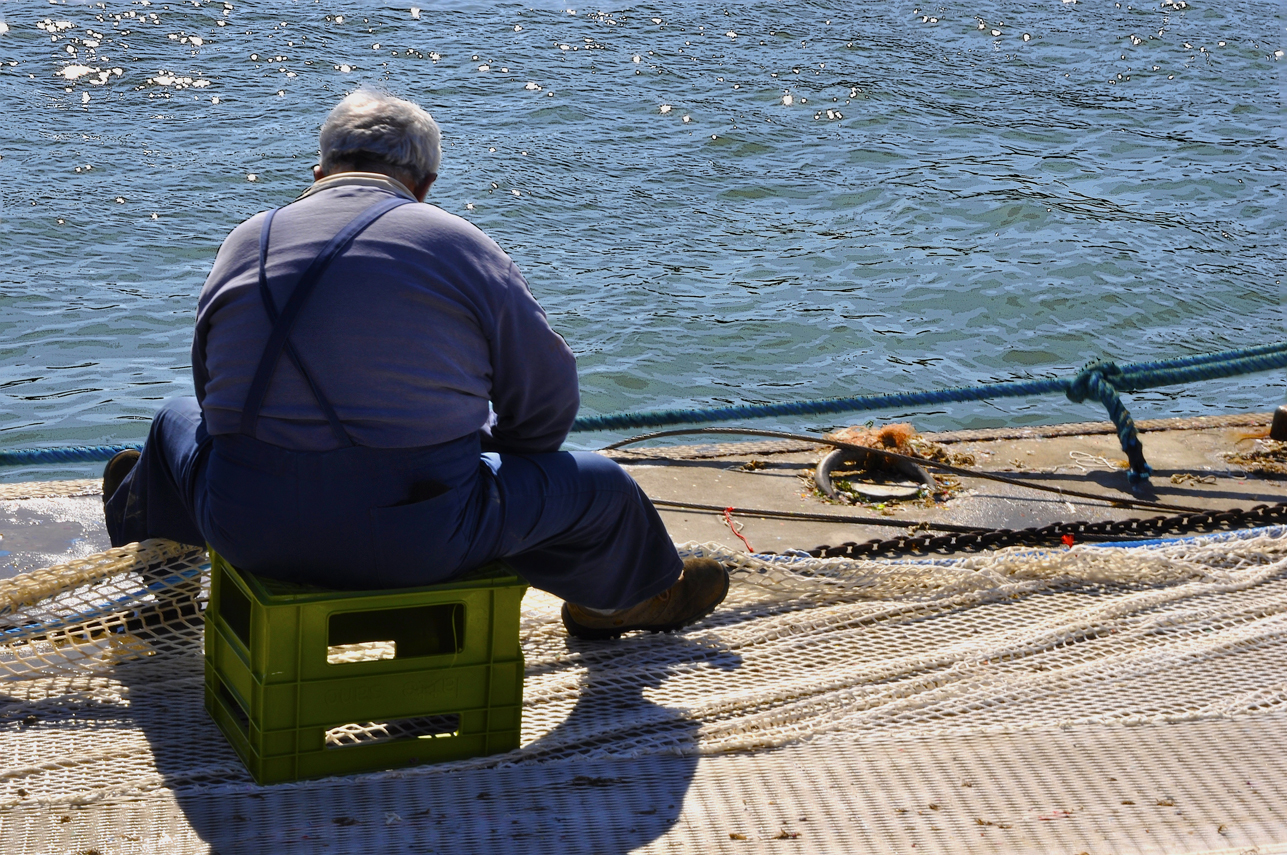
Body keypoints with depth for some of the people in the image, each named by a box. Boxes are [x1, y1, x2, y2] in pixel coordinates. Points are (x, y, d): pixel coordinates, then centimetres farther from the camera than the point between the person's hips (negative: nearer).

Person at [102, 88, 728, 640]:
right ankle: (627, 595, 50)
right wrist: (493, 463, 25)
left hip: (246, 533, 4)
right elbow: (546, 397, 4)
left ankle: (137, 514, 69)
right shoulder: (463, 248, -2)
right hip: (417, 541, -3)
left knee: (179, 419, 37)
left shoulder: (244, 242, 8)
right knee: (599, 486, 21)